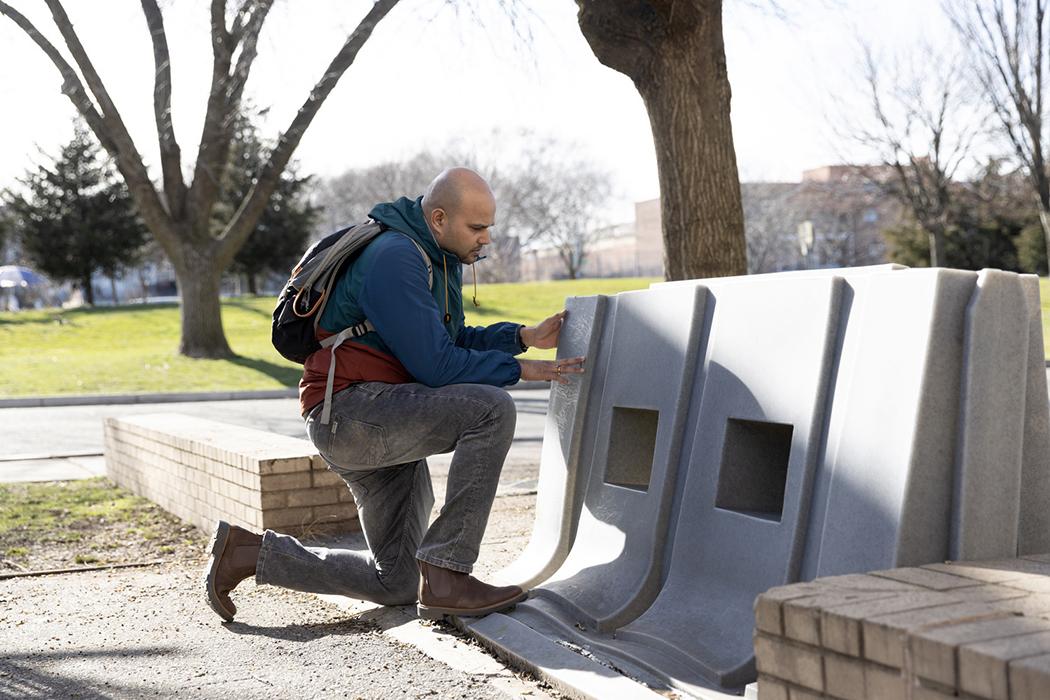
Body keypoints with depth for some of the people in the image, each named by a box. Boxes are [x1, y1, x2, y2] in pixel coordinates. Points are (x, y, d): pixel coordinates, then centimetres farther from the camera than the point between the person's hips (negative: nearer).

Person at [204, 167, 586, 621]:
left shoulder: (439, 257, 13)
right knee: (492, 409, -28)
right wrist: (519, 369, -14)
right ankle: (445, 576, -23)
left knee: (397, 584, 12)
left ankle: (249, 552, 19)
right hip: (350, 410, -10)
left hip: (382, 427, 10)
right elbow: (435, 365, -21)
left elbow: (454, 341, 18)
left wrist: (525, 337, 5)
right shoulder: (395, 259, -18)